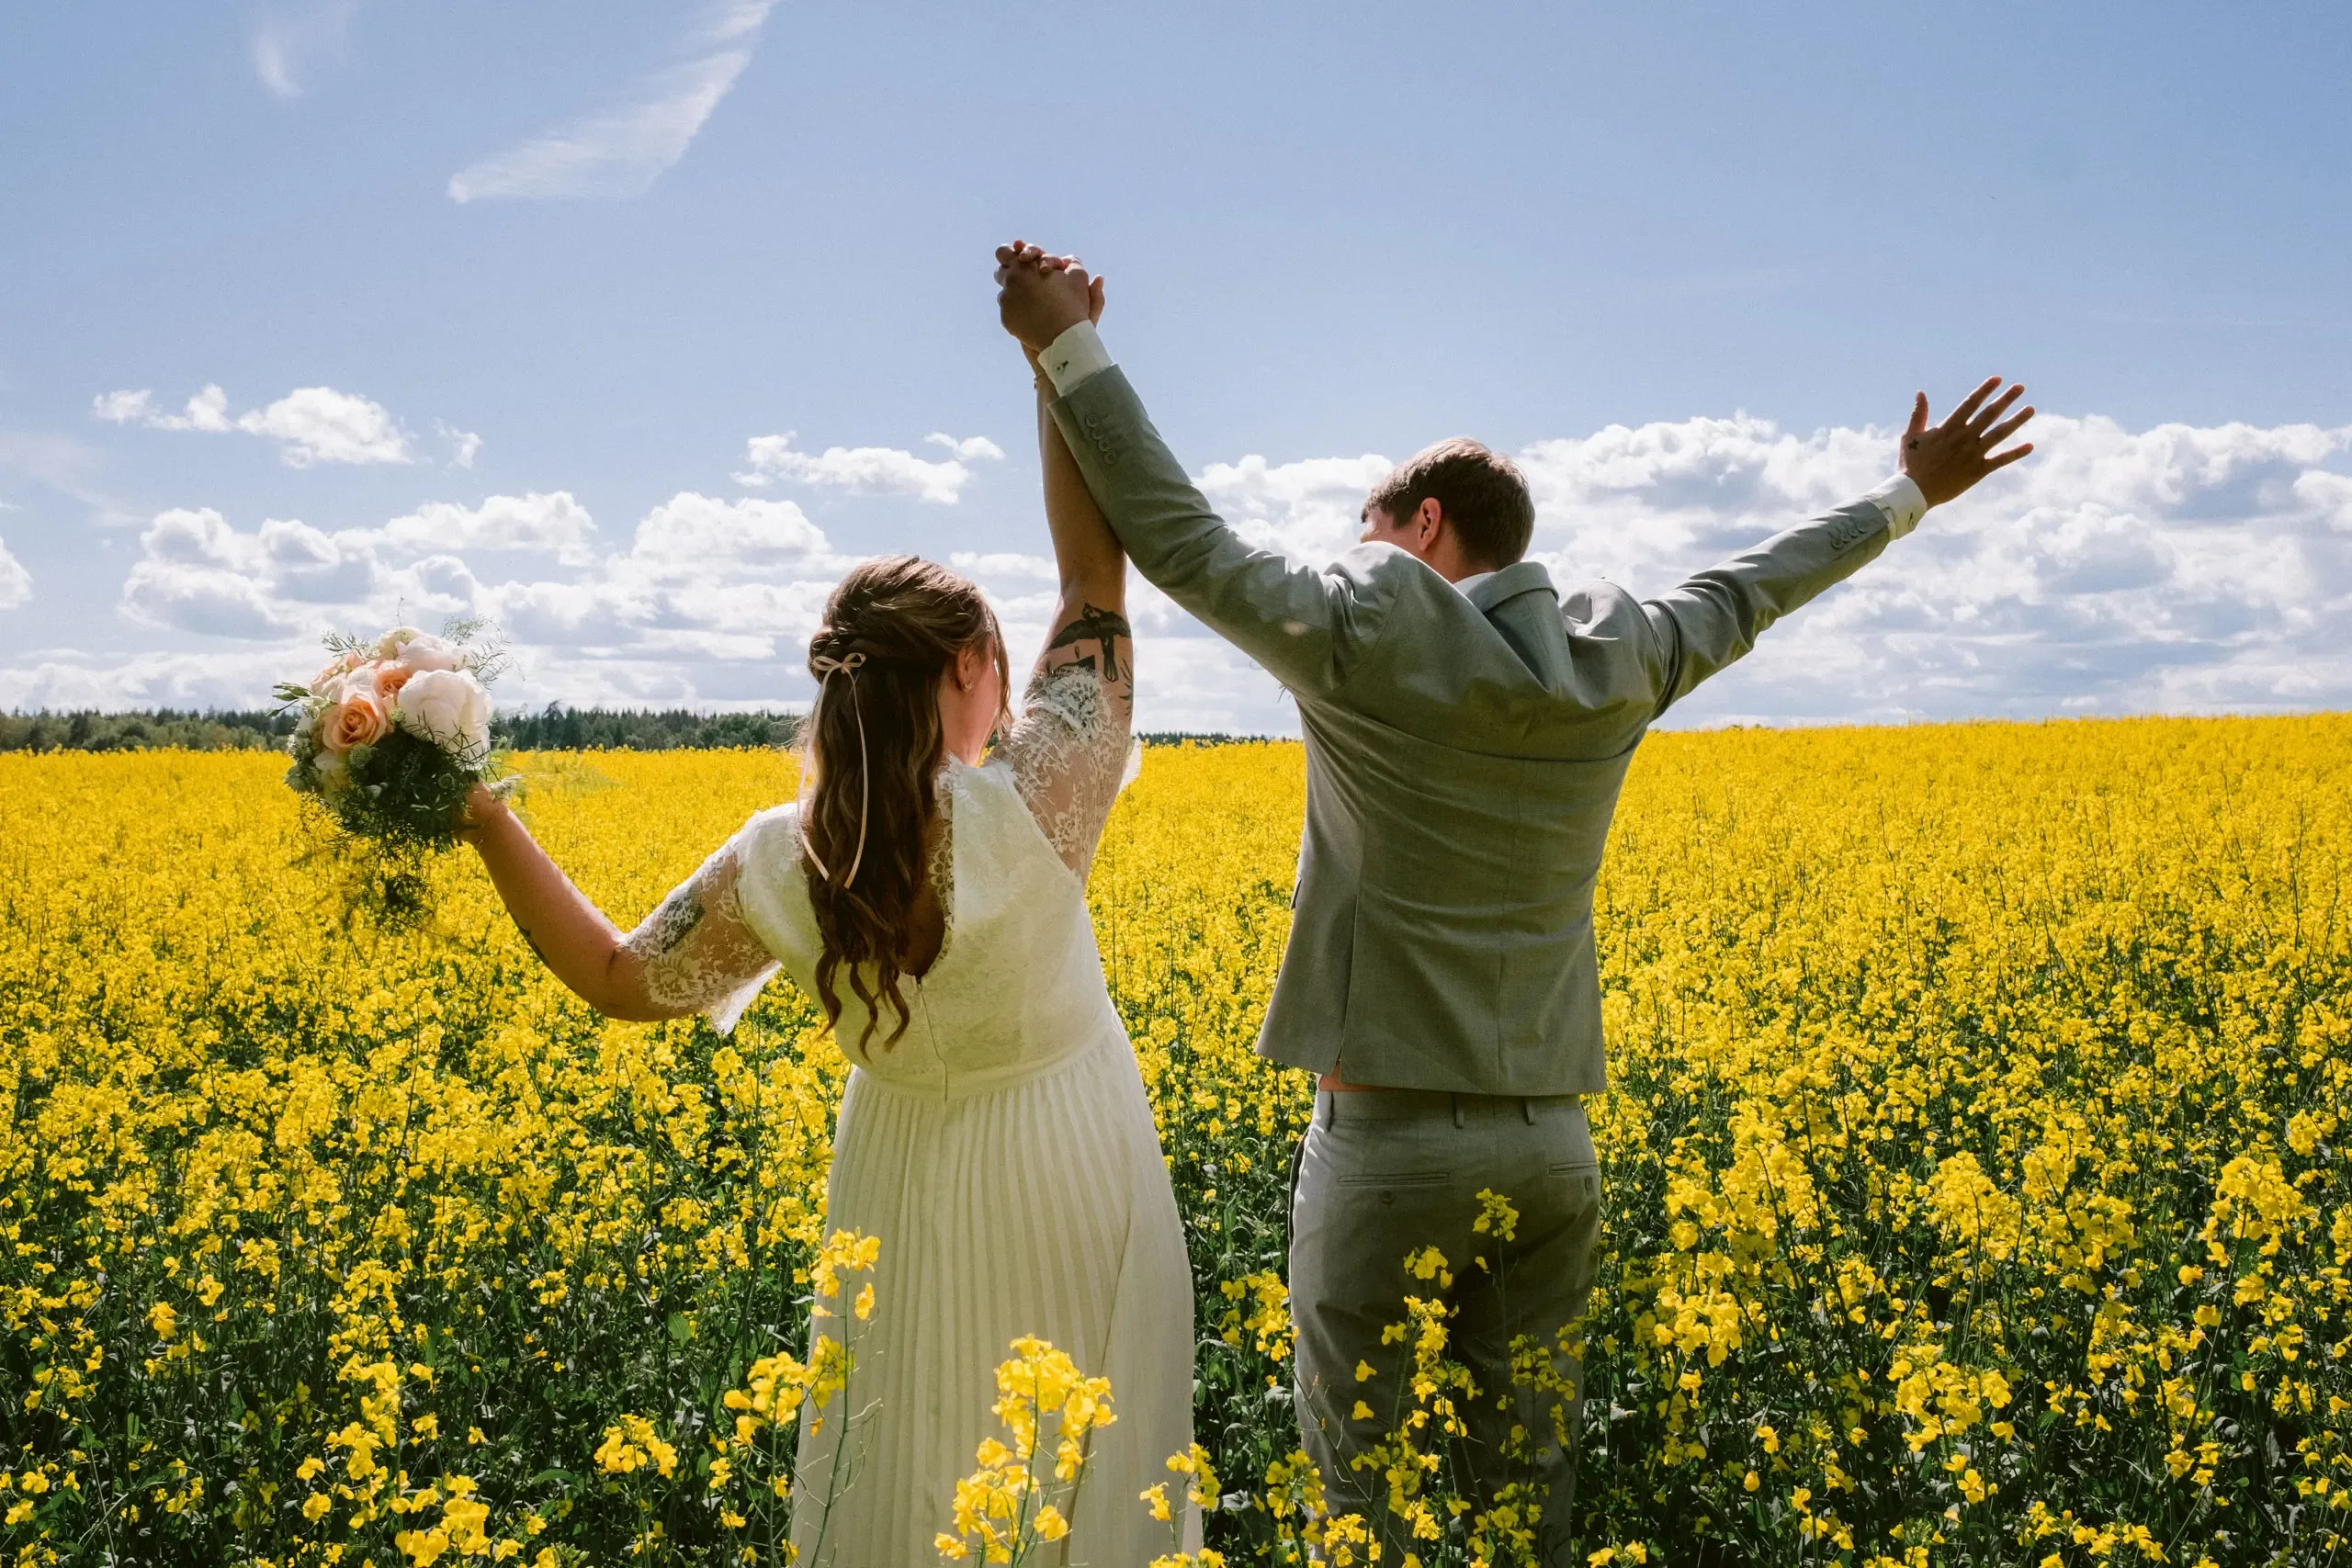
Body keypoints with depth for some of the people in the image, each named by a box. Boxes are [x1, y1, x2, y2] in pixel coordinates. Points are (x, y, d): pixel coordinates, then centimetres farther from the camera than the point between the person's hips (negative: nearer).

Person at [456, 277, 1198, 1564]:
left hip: (914, 1191, 3)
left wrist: (485, 822, -1)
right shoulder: (1032, 809, -25)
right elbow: (1097, 583, -18)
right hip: (1074, 1184, -2)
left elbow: (618, 981, -4)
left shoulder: (777, 863, -16)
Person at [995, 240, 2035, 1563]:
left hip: (1388, 1139, -5)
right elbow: (1753, 586, 21)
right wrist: (1912, 495, 37)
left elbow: (1183, 537, -8)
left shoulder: (1367, 640, -10)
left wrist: (1071, 342, 0)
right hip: (1551, 1141, 5)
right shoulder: (1619, 661, 5)